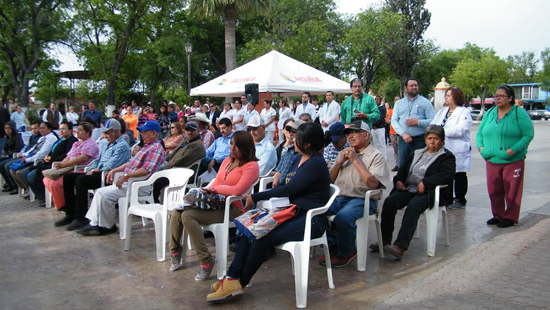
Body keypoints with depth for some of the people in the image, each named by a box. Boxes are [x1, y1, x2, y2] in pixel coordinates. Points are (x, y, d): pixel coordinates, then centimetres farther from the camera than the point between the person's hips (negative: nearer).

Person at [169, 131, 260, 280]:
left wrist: (215, 189, -8)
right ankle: (175, 252, 10)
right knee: (177, 213, -6)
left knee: (188, 216, -25)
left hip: (233, 208, -8)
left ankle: (206, 260, -19)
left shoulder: (251, 166, -9)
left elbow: (237, 191, -20)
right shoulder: (227, 161, 19)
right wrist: (206, 191, -1)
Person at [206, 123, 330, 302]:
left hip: (310, 220, -9)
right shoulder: (300, 160, 14)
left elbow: (289, 190, -17)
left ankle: (239, 282, -8)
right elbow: (284, 186, 17)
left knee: (263, 237, -26)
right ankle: (233, 277, -15)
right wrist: (258, 198, 2)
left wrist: (256, 198, -11)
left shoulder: (315, 164, -15)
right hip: (293, 213, 9)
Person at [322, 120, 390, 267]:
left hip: (362, 200, -6)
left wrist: (355, 160, -9)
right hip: (339, 197, 6)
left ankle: (346, 252, -5)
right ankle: (332, 246, 0)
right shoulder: (343, 153, 21)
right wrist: (340, 162, 2)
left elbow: (373, 184, -13)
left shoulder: (376, 156, 3)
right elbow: (329, 180, 18)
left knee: (343, 216, -34)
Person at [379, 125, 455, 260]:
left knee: (413, 205, -36)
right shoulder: (416, 154, 26)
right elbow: (403, 169, 26)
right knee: (389, 201, -23)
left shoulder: (447, 157, 7)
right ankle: (385, 240, -21)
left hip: (429, 192, -5)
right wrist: (398, 180, 3)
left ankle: (400, 247, -44)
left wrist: (425, 183, -21)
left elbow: (447, 175, -11)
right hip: (409, 189, 6)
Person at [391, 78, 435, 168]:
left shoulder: (425, 102, 4)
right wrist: (403, 134, -11)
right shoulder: (399, 103, 12)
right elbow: (394, 121, 3)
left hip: (420, 140, -2)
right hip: (403, 139, 3)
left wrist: (418, 122, -16)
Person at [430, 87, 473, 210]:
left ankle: (460, 200, 15)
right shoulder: (442, 111, 16)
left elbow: (460, 130, -20)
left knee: (459, 176, 5)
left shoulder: (464, 112, -6)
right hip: (443, 149, 6)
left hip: (458, 151, -6)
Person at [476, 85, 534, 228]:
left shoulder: (519, 113, -3)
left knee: (511, 191, 2)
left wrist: (514, 149, -17)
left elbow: (528, 134, -8)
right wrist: (480, 146, -2)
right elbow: (479, 133, 17)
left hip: (513, 161, -4)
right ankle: (498, 215, 25)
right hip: (492, 160, 5)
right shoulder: (489, 113, 13)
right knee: (494, 190, 9)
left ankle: (510, 217, 16)